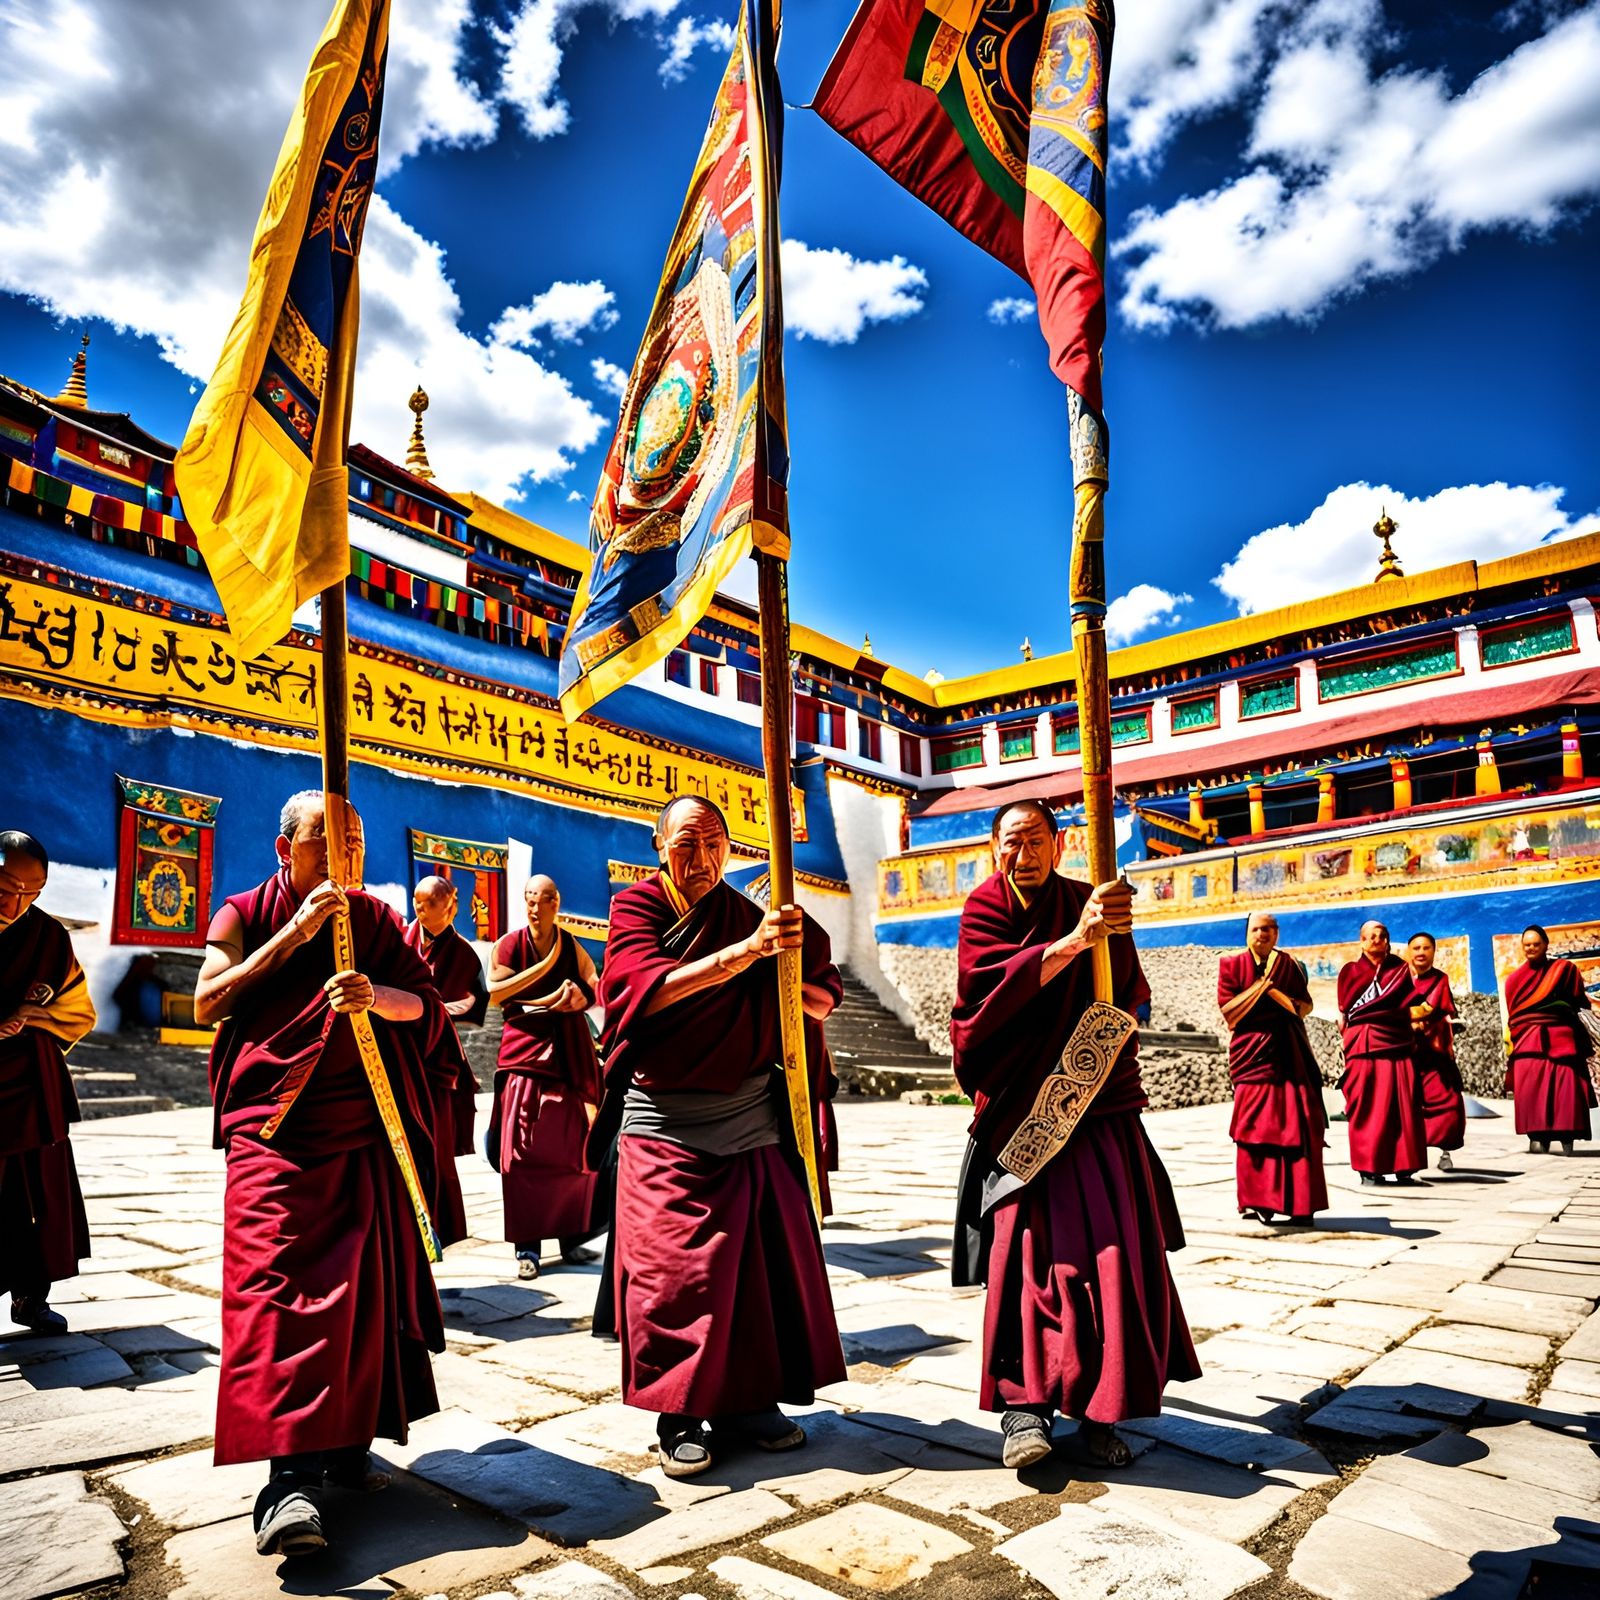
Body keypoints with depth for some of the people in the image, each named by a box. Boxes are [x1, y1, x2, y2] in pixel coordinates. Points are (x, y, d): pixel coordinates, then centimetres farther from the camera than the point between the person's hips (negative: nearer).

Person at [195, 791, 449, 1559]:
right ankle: (290, 1476, -13)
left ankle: (348, 1445, 18)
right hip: (274, 1129, -3)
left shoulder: (376, 920, 10)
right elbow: (208, 1004, -9)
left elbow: (429, 1005, 2)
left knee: (367, 1282, 5)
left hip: (366, 1131, 3)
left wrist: (376, 995, -20)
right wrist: (295, 934, -14)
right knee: (276, 1282, -13)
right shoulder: (245, 915, 6)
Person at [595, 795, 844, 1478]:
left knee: (765, 1259, 6)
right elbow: (649, 988, -21)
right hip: (664, 1121, -3)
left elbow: (823, 1003, 11)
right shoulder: (638, 906, -1)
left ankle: (748, 1402, 22)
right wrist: (749, 949, -29)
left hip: (752, 1120, 4)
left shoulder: (749, 916, 8)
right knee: (671, 1267, -2)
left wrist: (787, 974, -12)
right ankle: (677, 1416, 14)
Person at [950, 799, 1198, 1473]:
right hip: (1019, 1111, -2)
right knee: (1028, 1253, -10)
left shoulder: (1091, 904, 8)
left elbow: (1128, 999, 4)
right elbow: (997, 986, -18)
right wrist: (1075, 939, -26)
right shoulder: (986, 908, 1)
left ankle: (1099, 1409, 9)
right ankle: (1023, 1403, 0)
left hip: (1097, 1111, 2)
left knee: (1114, 1257, -3)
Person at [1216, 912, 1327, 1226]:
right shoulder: (1232, 965, 3)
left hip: (1290, 1055, 2)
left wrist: (1274, 992, -7)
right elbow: (1228, 1011, -3)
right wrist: (1259, 986, -11)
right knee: (1256, 1129, -3)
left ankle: (1300, 1204, 2)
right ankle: (1257, 1201, 6)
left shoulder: (1289, 964, 12)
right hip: (1253, 1055, -2)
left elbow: (1305, 1006, 10)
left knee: (1298, 1128, -3)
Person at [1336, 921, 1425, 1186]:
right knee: (1368, 1108, -4)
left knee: (1403, 1108, -1)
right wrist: (1351, 1038, -3)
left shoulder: (1401, 969, 14)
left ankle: (1404, 1168, 6)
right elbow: (1343, 1012, 6)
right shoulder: (1351, 971, 8)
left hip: (1398, 1044, 2)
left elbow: (1411, 1007, 15)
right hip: (1364, 1046, -2)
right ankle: (1368, 1169, 0)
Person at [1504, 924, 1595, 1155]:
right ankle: (1538, 1139, -18)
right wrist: (1513, 1044, 7)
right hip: (1528, 1042, 1)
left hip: (1560, 1039, -1)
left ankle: (1566, 1139, -8)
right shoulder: (1514, 978, 18)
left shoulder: (1564, 969, 11)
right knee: (1530, 1088, -14)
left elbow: (1577, 1002, 8)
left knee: (1565, 1089, -12)